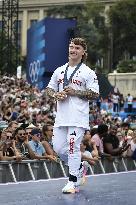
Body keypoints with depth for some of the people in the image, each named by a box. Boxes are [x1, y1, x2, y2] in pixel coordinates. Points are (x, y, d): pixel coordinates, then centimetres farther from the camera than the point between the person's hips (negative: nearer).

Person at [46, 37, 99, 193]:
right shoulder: (60, 71, 16)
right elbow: (49, 88, 21)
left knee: (73, 147, -11)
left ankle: (72, 182, -4)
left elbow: (95, 94, -6)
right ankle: (79, 168, 27)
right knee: (58, 147, 4)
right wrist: (55, 95, -1)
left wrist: (75, 92, -14)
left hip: (78, 117, -6)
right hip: (61, 116, 6)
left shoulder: (88, 72, -1)